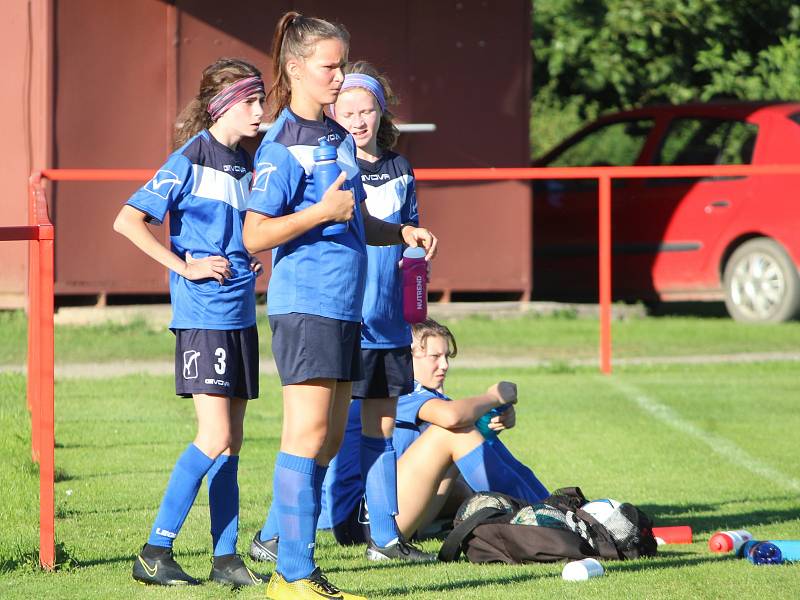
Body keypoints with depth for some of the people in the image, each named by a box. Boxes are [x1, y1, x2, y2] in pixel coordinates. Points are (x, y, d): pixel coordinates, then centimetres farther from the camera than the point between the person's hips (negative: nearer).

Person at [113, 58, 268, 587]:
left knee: (231, 440, 7)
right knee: (215, 437, -13)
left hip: (241, 316, 8)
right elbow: (128, 220, -14)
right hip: (203, 316, -8)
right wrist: (184, 265, -16)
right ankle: (154, 553, -8)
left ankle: (227, 558, 11)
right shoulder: (191, 160, -9)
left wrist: (257, 259, 12)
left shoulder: (246, 165, 13)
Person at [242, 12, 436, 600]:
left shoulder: (341, 138, 16)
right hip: (304, 304, -9)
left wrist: (403, 233, 10)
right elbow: (255, 235, -15)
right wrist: (322, 211, -22)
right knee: (307, 434, -11)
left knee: (329, 440, 9)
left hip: (345, 308, 9)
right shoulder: (282, 145, -11)